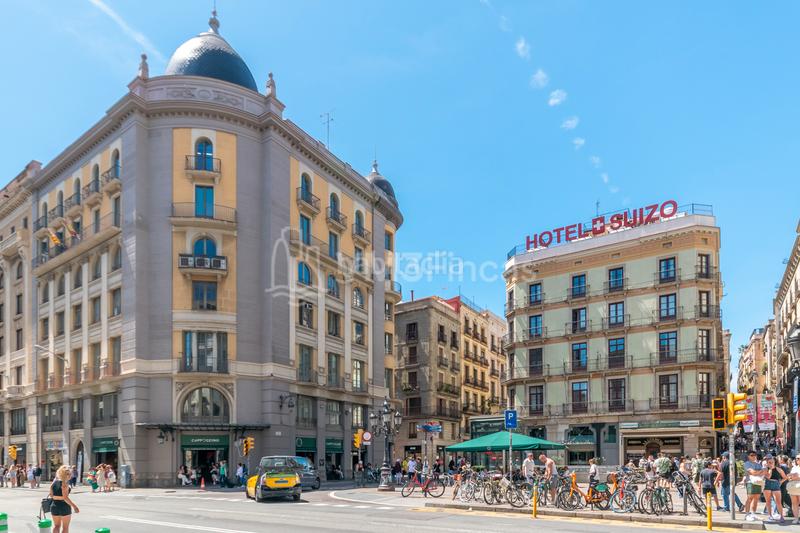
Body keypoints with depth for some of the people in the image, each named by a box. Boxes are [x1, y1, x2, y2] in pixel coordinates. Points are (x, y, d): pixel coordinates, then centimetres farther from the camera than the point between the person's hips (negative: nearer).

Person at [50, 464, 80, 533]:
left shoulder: (54, 482, 3)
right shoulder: (64, 483, -17)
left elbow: (51, 495, 10)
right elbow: (65, 498, -22)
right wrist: (74, 506, -20)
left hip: (54, 506, 6)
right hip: (64, 506, -6)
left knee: (56, 526, 18)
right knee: (65, 527, 8)